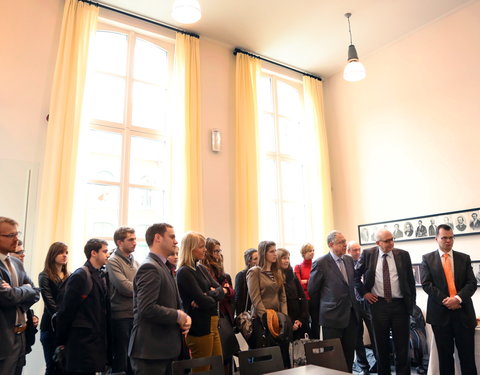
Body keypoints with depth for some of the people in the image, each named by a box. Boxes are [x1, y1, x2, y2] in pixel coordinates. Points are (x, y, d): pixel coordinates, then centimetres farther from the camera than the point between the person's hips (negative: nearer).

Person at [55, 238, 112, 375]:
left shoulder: (103, 276, 10)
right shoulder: (79, 276, -13)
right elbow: (66, 310, -13)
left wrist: (107, 339, 11)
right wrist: (61, 342, -8)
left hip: (99, 340, 7)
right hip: (82, 340, -7)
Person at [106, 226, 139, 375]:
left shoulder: (134, 262, 12)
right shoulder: (113, 262, -10)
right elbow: (125, 287, -19)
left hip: (136, 315, 7)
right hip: (121, 317, -6)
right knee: (121, 362, 6)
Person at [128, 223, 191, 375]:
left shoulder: (163, 267, 15)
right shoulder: (149, 268, -17)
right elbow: (147, 308, -26)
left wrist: (185, 317, 1)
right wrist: (178, 316, -14)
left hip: (166, 349, 9)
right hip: (150, 350, -9)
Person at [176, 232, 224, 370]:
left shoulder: (202, 269, 12)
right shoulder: (184, 272, -14)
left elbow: (221, 291, 5)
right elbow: (202, 300, -20)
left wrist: (207, 295, -14)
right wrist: (214, 298, 0)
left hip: (212, 325, 8)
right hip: (199, 327, -8)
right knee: (202, 369, 4)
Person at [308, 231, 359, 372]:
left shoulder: (349, 260, 7)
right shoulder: (320, 263, -12)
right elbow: (312, 291, -5)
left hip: (351, 315, 6)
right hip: (332, 317, -6)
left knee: (349, 353, 13)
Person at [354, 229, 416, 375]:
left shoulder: (403, 255, 0)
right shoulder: (368, 254, -2)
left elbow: (410, 280, 6)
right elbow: (356, 274, 9)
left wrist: (412, 303, 3)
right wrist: (363, 292, 1)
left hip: (400, 304, 0)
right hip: (378, 304, 0)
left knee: (402, 346, 7)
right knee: (381, 345, 12)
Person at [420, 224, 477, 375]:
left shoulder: (464, 258, 8)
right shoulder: (427, 259, 3)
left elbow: (472, 283, 0)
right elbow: (426, 284, -5)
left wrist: (458, 298, -17)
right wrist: (445, 300, -15)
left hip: (463, 312, 1)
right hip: (440, 312, -1)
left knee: (467, 354, 5)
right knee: (445, 354, 10)